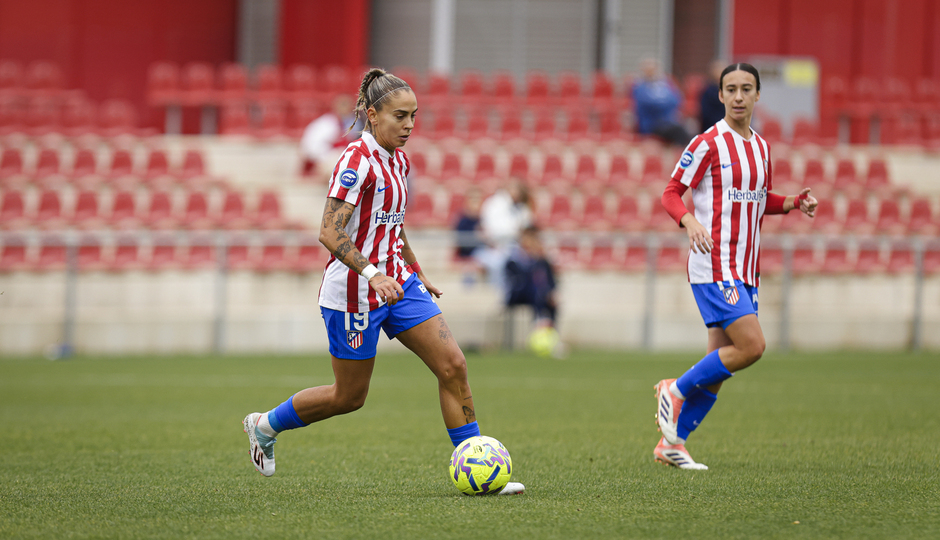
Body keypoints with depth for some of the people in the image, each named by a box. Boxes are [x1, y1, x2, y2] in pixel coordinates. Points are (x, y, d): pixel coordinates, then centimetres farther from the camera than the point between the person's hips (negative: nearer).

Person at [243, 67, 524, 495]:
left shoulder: (398, 160, 9)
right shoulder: (357, 160, -18)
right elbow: (330, 233, -24)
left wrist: (417, 275, 24)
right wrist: (372, 274, -34)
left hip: (397, 283, 8)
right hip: (355, 293, -8)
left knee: (453, 365, -5)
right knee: (350, 396, 4)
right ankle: (265, 425, 27)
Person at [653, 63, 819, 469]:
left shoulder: (761, 147, 14)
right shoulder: (708, 144, -8)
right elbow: (671, 194, -6)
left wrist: (794, 203, 7)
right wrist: (689, 221, -26)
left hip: (745, 270, 7)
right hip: (713, 266, -7)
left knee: (719, 367, 5)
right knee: (751, 346, -19)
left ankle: (672, 441, 13)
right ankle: (676, 390, -1)